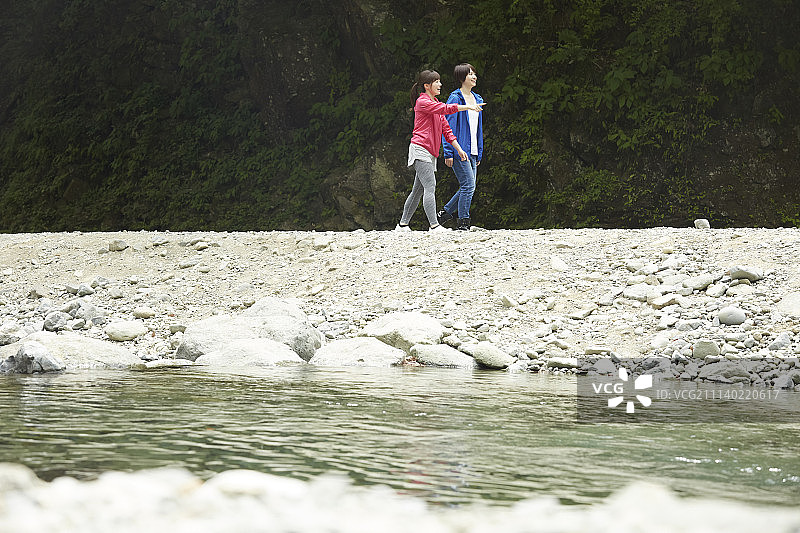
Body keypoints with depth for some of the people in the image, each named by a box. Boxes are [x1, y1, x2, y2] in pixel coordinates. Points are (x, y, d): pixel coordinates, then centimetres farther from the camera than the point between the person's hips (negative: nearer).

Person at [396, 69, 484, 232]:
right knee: (430, 187, -18)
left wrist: (458, 149, 13)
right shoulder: (422, 102, -6)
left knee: (418, 191, 9)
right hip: (420, 150, -9)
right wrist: (467, 107, -17)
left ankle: (402, 225, 14)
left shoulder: (435, 103, 22)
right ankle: (434, 225, -25)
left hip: (430, 154, 9)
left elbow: (445, 128, 20)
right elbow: (445, 109, -19)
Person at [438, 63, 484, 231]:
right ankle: (463, 223, -4)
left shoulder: (477, 99, 17)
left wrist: (479, 153, 18)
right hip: (459, 149, -8)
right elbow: (448, 127, -11)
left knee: (468, 188, 6)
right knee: (468, 185, -11)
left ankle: (444, 213, 21)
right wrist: (448, 152, -15)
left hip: (472, 151, 8)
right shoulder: (455, 98, -7)